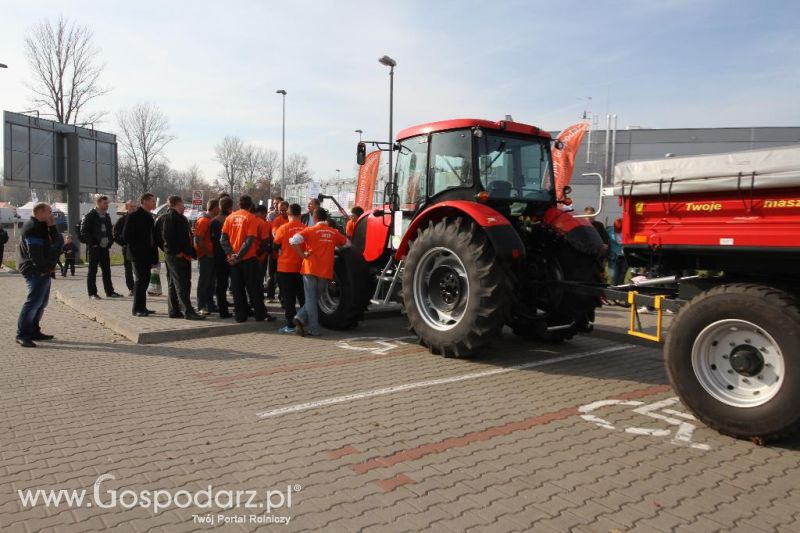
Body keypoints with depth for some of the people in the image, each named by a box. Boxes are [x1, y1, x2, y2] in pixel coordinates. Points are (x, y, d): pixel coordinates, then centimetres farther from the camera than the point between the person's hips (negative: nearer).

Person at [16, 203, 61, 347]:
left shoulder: (43, 227, 18)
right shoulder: (32, 228, -13)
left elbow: (59, 242, 11)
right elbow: (35, 253, -21)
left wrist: (52, 227, 1)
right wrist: (43, 269, -15)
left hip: (44, 271, 10)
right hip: (36, 272, -10)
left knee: (41, 302, 14)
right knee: (34, 301, -13)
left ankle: (34, 331, 22)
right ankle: (22, 334, -10)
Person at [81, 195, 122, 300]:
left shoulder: (107, 216, 15)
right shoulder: (90, 216, -6)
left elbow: (110, 231, 22)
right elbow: (84, 232, -10)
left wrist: (110, 242, 7)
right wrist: (92, 243, -16)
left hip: (104, 247, 6)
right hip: (94, 248, -6)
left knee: (107, 270, 9)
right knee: (92, 270, 0)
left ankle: (109, 291, 15)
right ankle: (92, 293, 4)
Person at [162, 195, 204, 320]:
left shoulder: (180, 217, 21)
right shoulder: (170, 216, -9)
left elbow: (187, 237, 23)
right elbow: (167, 236, -18)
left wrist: (190, 253, 15)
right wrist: (177, 252, -18)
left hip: (183, 256, 10)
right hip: (175, 256, -10)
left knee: (174, 285, 13)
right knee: (181, 285, -10)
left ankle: (174, 311, 18)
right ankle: (188, 311, -10)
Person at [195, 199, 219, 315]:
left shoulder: (212, 220, 14)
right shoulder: (203, 221, -14)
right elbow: (198, 240, -20)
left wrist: (213, 253, 12)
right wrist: (207, 253, -17)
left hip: (212, 256, 9)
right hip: (205, 256, -9)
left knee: (211, 282, 13)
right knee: (204, 281, -3)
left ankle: (210, 305, 21)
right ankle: (201, 307, 4)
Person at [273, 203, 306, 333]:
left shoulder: (283, 228, -10)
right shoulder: (305, 229, -4)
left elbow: (275, 246, -1)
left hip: (286, 267, -3)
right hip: (302, 267, 3)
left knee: (288, 297, 3)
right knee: (302, 296, 14)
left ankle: (290, 325, 2)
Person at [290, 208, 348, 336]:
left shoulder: (310, 230, -3)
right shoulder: (333, 232, 7)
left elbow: (294, 240, -19)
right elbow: (347, 243, 22)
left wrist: (301, 254, -8)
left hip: (310, 269, -2)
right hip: (325, 271, 3)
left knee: (311, 299, 4)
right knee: (313, 298, 16)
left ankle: (314, 329, 0)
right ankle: (301, 318, 3)